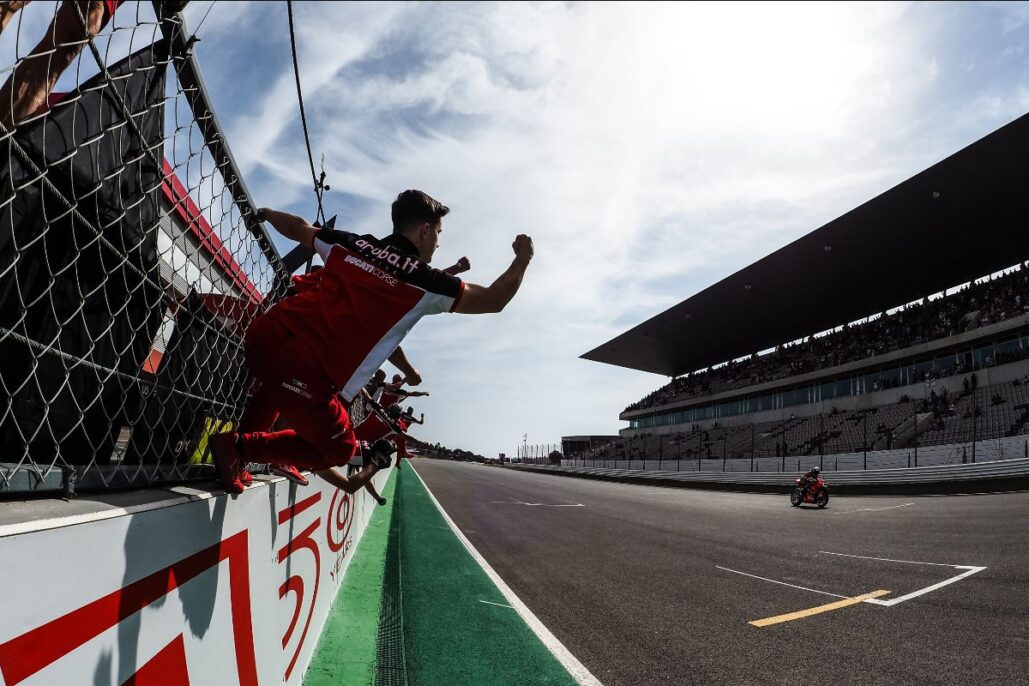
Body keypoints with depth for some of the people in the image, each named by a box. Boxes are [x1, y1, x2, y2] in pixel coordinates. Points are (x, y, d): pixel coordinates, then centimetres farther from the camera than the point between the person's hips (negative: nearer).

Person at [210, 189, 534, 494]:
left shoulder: (349, 243, 13)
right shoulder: (425, 282, -1)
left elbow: (296, 227, 31)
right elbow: (493, 300, 7)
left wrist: (266, 213, 53)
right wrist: (522, 259, 22)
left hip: (264, 331, 7)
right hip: (304, 374, -7)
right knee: (338, 449, 13)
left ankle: (238, 454, 37)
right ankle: (238, 446, 3)